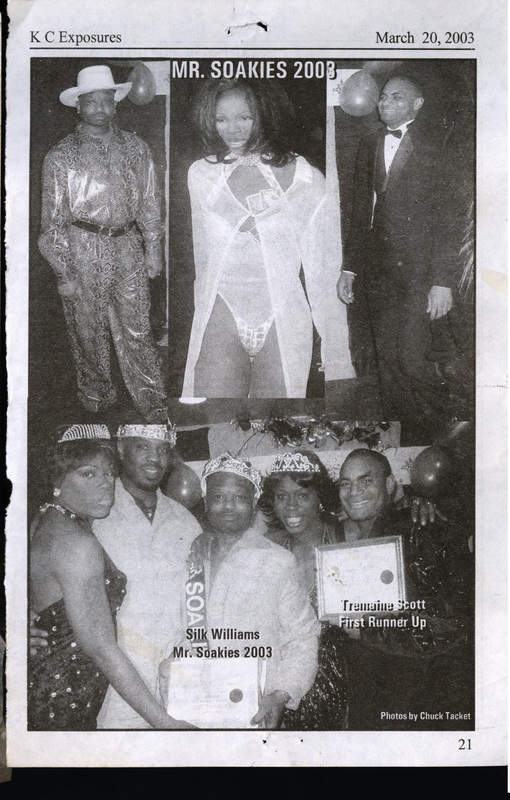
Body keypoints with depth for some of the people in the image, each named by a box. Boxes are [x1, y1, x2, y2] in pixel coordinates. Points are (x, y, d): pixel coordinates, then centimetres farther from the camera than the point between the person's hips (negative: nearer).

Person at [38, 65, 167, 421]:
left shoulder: (136, 149, 8)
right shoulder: (60, 157, -2)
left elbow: (149, 202, 14)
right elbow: (54, 219, -2)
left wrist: (153, 249, 10)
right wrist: (63, 272, -6)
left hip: (127, 248, 2)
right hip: (81, 252, -2)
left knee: (137, 331, 5)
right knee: (89, 335, 8)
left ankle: (155, 406, 14)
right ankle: (97, 401, 28)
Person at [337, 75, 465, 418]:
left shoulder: (435, 147, -3)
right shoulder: (370, 146, 14)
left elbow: (447, 220, -7)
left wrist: (443, 281, -13)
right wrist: (349, 267, 12)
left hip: (419, 275, -5)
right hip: (378, 274, 5)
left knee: (413, 361, -12)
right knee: (389, 362, 8)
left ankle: (451, 413, 12)